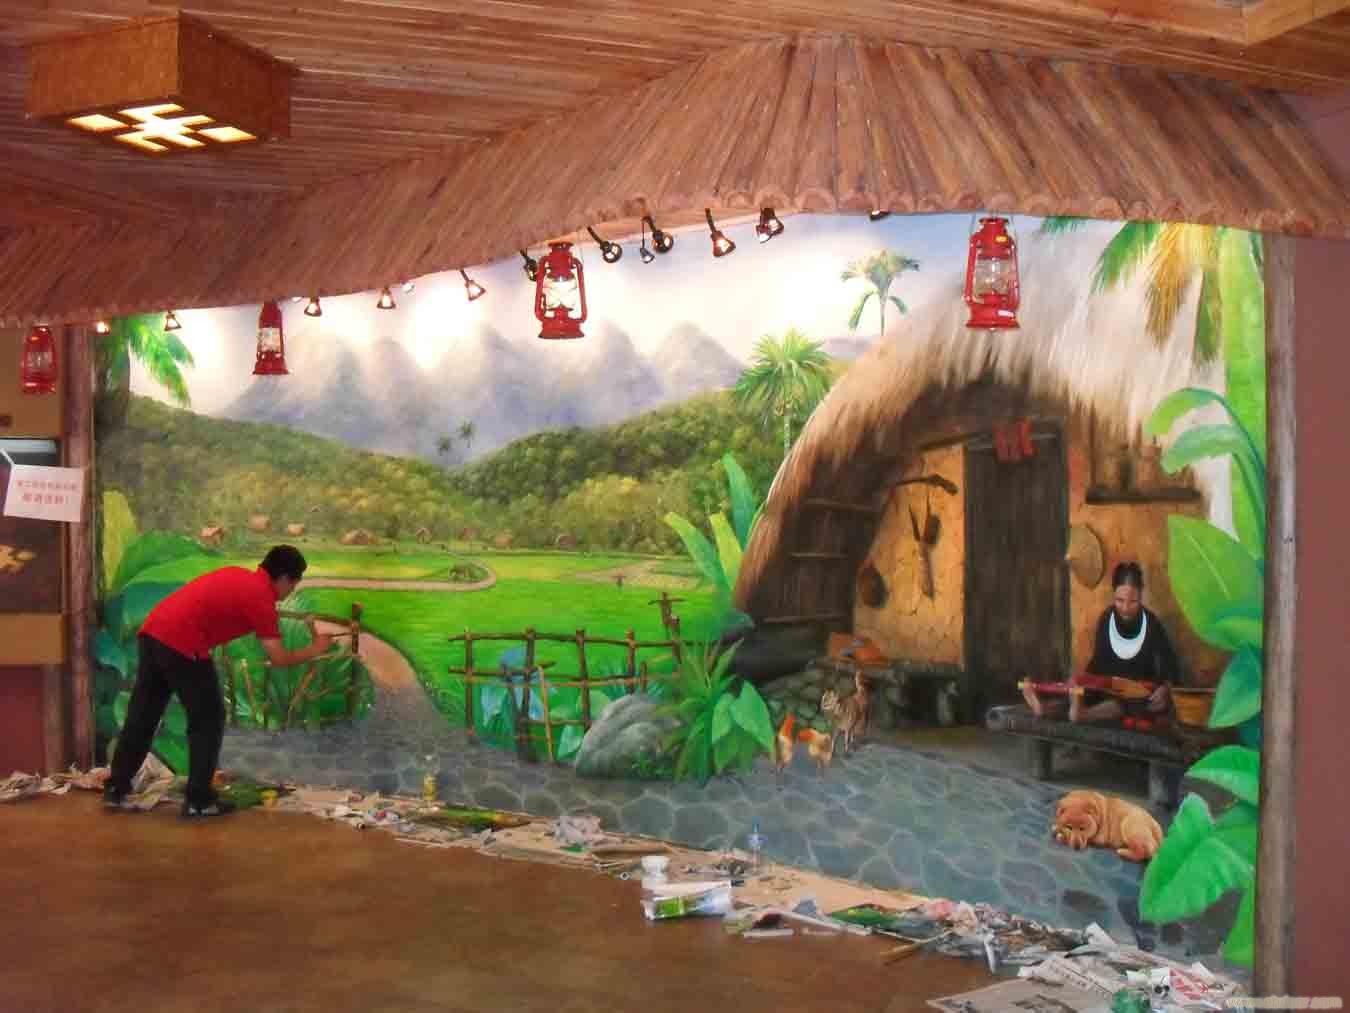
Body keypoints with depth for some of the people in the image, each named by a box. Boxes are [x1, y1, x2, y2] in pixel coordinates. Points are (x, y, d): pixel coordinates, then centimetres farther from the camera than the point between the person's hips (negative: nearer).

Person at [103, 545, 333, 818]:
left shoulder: (238, 575, 18)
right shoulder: (261, 597, -5)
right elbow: (279, 658, -6)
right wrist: (316, 649, 8)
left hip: (152, 632, 9)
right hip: (181, 645, -9)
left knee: (141, 717, 18)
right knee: (208, 720, 5)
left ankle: (116, 789, 27)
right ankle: (199, 800, 9)